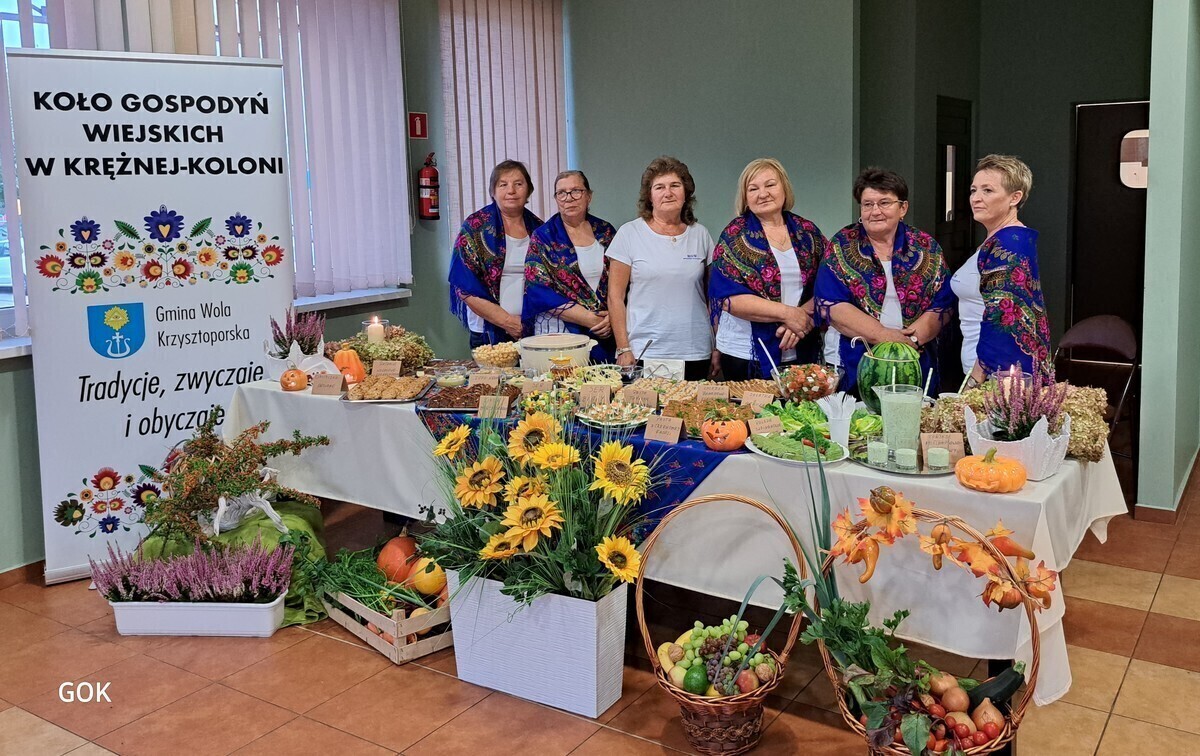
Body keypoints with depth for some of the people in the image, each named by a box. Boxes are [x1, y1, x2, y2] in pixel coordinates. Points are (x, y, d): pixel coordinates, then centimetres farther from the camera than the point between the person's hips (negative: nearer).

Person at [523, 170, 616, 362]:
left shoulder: (605, 232, 10)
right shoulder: (542, 238, 0)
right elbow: (539, 292, -9)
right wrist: (591, 319, -15)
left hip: (606, 337, 3)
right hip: (558, 332, -3)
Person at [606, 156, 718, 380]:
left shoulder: (700, 235, 9)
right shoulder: (629, 233, 0)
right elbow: (615, 296, -1)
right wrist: (623, 349, -7)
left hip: (696, 354, 3)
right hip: (643, 353, -2)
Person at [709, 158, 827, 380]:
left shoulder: (807, 232, 7)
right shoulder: (734, 236, -4)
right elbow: (730, 298, -13)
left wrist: (804, 315, -14)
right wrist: (788, 314, -17)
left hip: (801, 353, 3)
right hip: (746, 356, -3)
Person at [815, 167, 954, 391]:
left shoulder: (926, 247, 6)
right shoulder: (842, 246, 1)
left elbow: (944, 304, 0)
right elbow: (831, 305, -9)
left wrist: (912, 338, -17)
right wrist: (883, 335, -17)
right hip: (854, 365, -1)